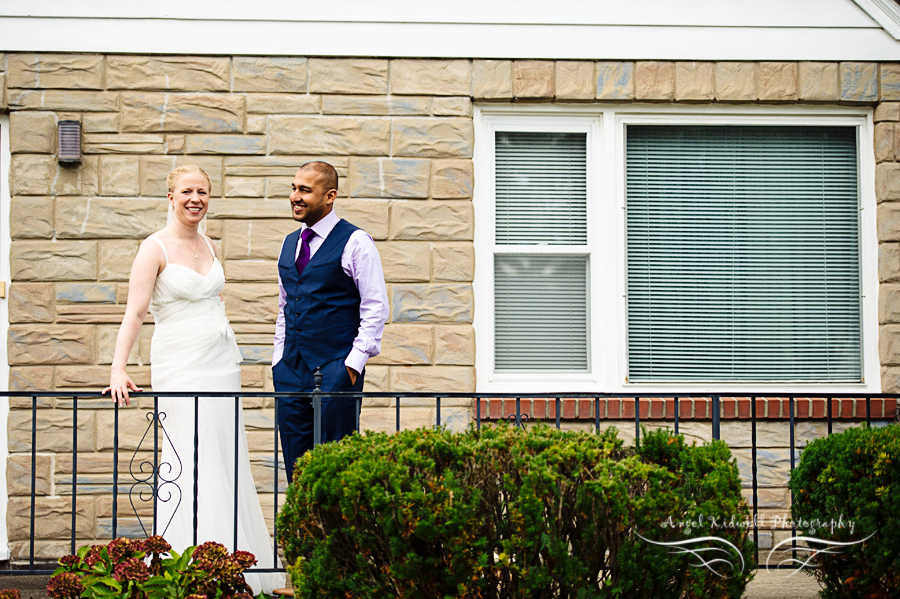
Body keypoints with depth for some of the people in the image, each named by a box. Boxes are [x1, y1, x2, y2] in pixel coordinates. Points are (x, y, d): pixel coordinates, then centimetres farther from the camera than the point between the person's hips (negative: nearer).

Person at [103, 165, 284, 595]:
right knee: (186, 462, -11)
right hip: (180, 368, -7)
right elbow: (134, 312, -15)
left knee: (225, 460, 6)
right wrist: (118, 369, -25)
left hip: (221, 364, 7)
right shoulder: (155, 248, -7)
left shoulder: (207, 245, 13)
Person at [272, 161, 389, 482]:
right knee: (296, 465, 5)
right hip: (291, 371, 6)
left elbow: (376, 308, -7)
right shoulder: (290, 243, 15)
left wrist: (354, 362, -12)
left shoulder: (355, 242, -5)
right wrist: (279, 358, 15)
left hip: (336, 371, -6)